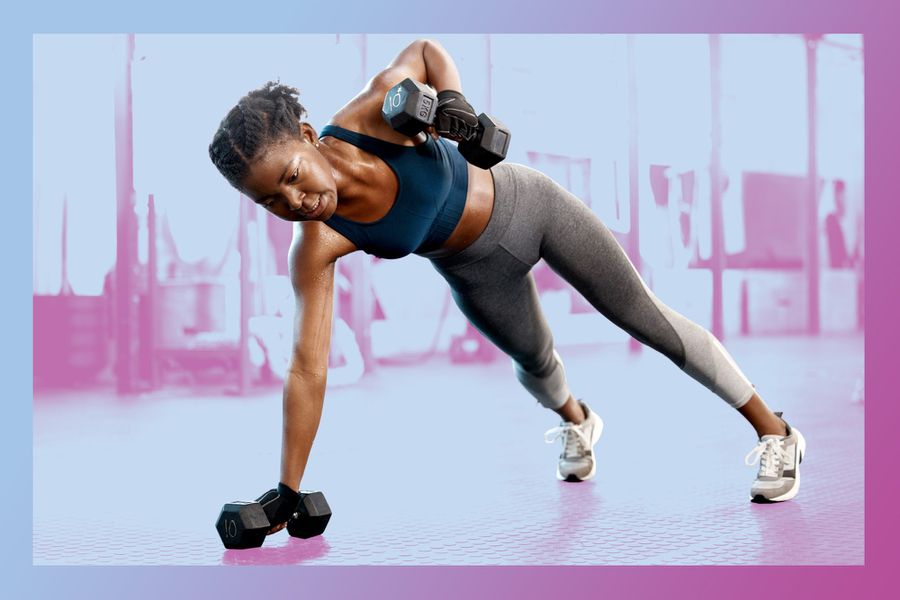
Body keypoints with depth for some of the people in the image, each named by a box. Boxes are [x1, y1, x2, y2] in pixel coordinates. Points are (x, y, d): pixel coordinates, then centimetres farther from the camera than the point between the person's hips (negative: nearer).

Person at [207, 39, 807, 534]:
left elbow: (426, 50, -11)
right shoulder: (317, 246, -30)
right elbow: (308, 369, -29)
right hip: (478, 273, 2)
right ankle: (575, 420, 64)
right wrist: (286, 493, -31)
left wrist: (451, 98, -32)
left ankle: (775, 430, 24)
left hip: (527, 203, -1)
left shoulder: (373, 114, -33)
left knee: (649, 319, 7)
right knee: (537, 363, 24)